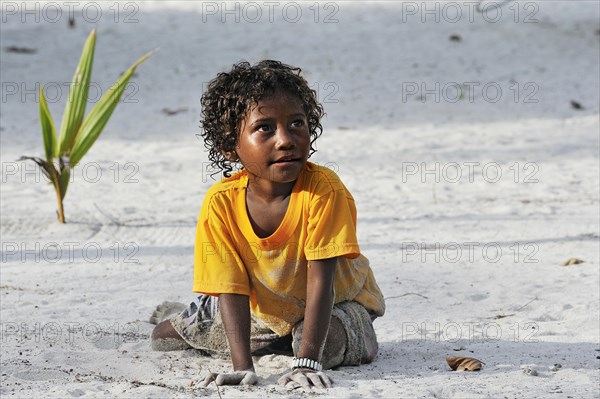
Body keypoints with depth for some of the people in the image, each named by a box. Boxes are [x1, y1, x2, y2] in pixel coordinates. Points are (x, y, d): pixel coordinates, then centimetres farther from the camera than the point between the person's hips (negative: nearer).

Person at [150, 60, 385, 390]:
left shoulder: (324, 189, -34)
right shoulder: (221, 204, -26)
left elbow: (320, 279, -33)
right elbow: (232, 291, -24)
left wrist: (306, 362, -39)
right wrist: (243, 367, -36)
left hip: (338, 301, -3)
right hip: (265, 308, 3)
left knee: (330, 341, -34)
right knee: (164, 337, 3)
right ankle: (180, 319, 41)